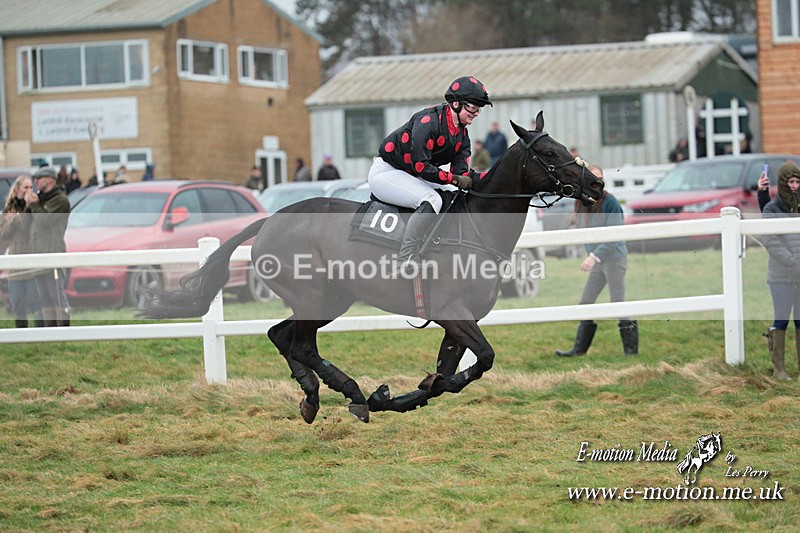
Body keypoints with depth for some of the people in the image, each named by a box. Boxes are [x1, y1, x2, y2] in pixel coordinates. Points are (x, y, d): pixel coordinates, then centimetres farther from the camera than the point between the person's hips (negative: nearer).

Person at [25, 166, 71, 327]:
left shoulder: (60, 200, -5)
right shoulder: (40, 198, 22)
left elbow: (45, 220, -17)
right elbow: (28, 222, 18)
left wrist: (35, 204, -5)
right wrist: (29, 206, 2)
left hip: (53, 253, -9)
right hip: (38, 254, 9)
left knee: (57, 294, -11)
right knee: (45, 297, 11)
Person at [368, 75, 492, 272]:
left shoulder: (462, 136, 5)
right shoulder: (429, 121, -22)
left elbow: (462, 174, -4)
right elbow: (420, 165, -28)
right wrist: (453, 179, -26)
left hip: (412, 177, 10)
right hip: (385, 172, -10)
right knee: (431, 200, -31)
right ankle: (403, 261, -34)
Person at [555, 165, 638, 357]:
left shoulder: (609, 202, -14)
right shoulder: (581, 206, 6)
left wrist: (594, 256, -26)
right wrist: (592, 255, 4)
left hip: (615, 258, -7)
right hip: (597, 261, 7)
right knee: (585, 304, 10)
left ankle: (631, 348, 1)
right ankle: (579, 348, 17)